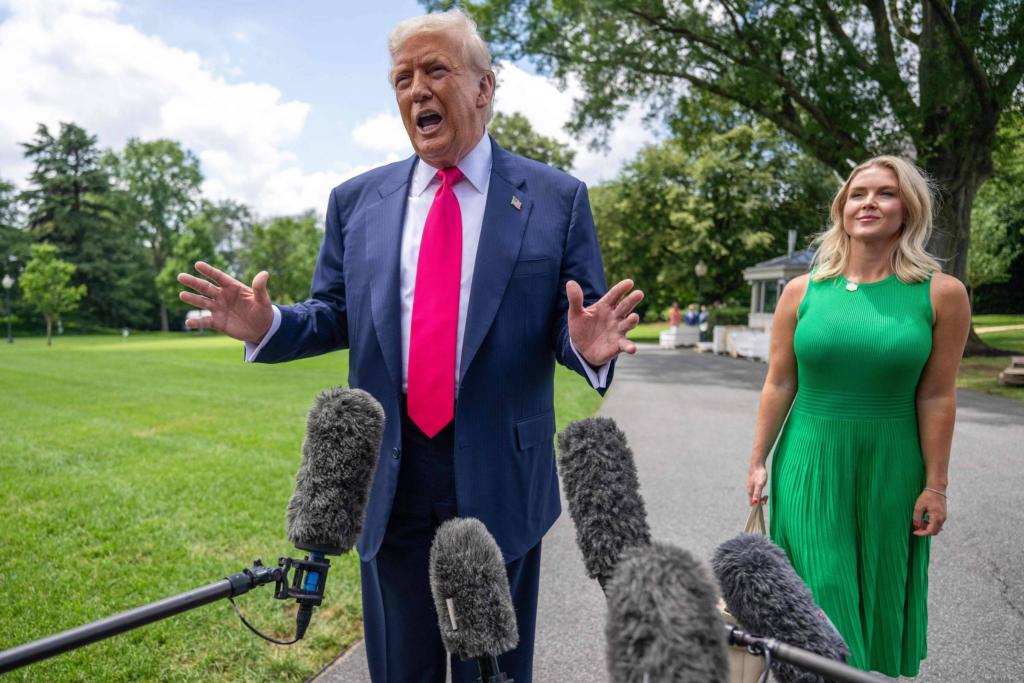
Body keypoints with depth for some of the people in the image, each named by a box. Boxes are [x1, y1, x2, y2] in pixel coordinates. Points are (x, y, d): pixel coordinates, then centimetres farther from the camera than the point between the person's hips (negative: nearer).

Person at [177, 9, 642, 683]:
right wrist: (268, 326, -10)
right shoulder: (356, 201, 6)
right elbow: (335, 315, 10)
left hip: (500, 483, -2)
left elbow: (573, 325, -2)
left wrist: (586, 346, -25)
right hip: (387, 482, 3)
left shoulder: (556, 198, -2)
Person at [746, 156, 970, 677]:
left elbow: (937, 396, -3)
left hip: (889, 468, 0)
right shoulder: (802, 291, -2)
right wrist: (758, 460, 3)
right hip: (810, 463, 0)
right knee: (822, 591, 6)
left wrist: (935, 485, -1)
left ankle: (876, 670, 40)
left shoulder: (941, 294, -4)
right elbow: (779, 384, 1)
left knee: (879, 591, 16)